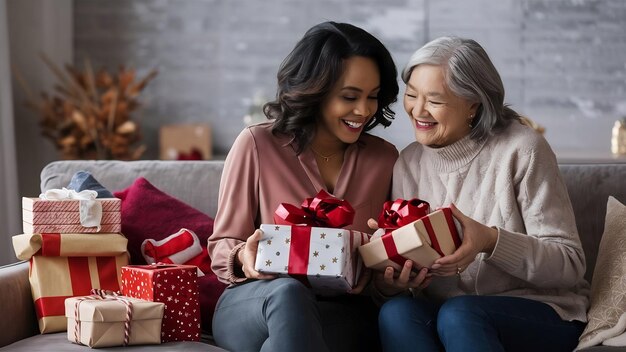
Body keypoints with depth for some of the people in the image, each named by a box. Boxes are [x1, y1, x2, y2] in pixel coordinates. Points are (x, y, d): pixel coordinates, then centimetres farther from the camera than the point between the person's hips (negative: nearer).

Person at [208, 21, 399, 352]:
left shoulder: (385, 158, 8)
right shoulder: (257, 145, -2)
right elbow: (222, 246, 2)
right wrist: (244, 258, -21)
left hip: (343, 312, 0)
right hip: (253, 303, 0)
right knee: (288, 293, -38)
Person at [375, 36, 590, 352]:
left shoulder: (521, 150, -9)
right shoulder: (409, 163, 6)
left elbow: (570, 264, -11)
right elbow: (401, 256, 10)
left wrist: (491, 241, -27)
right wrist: (387, 283, -15)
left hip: (539, 314, -4)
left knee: (458, 314, -35)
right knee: (395, 312, -28)